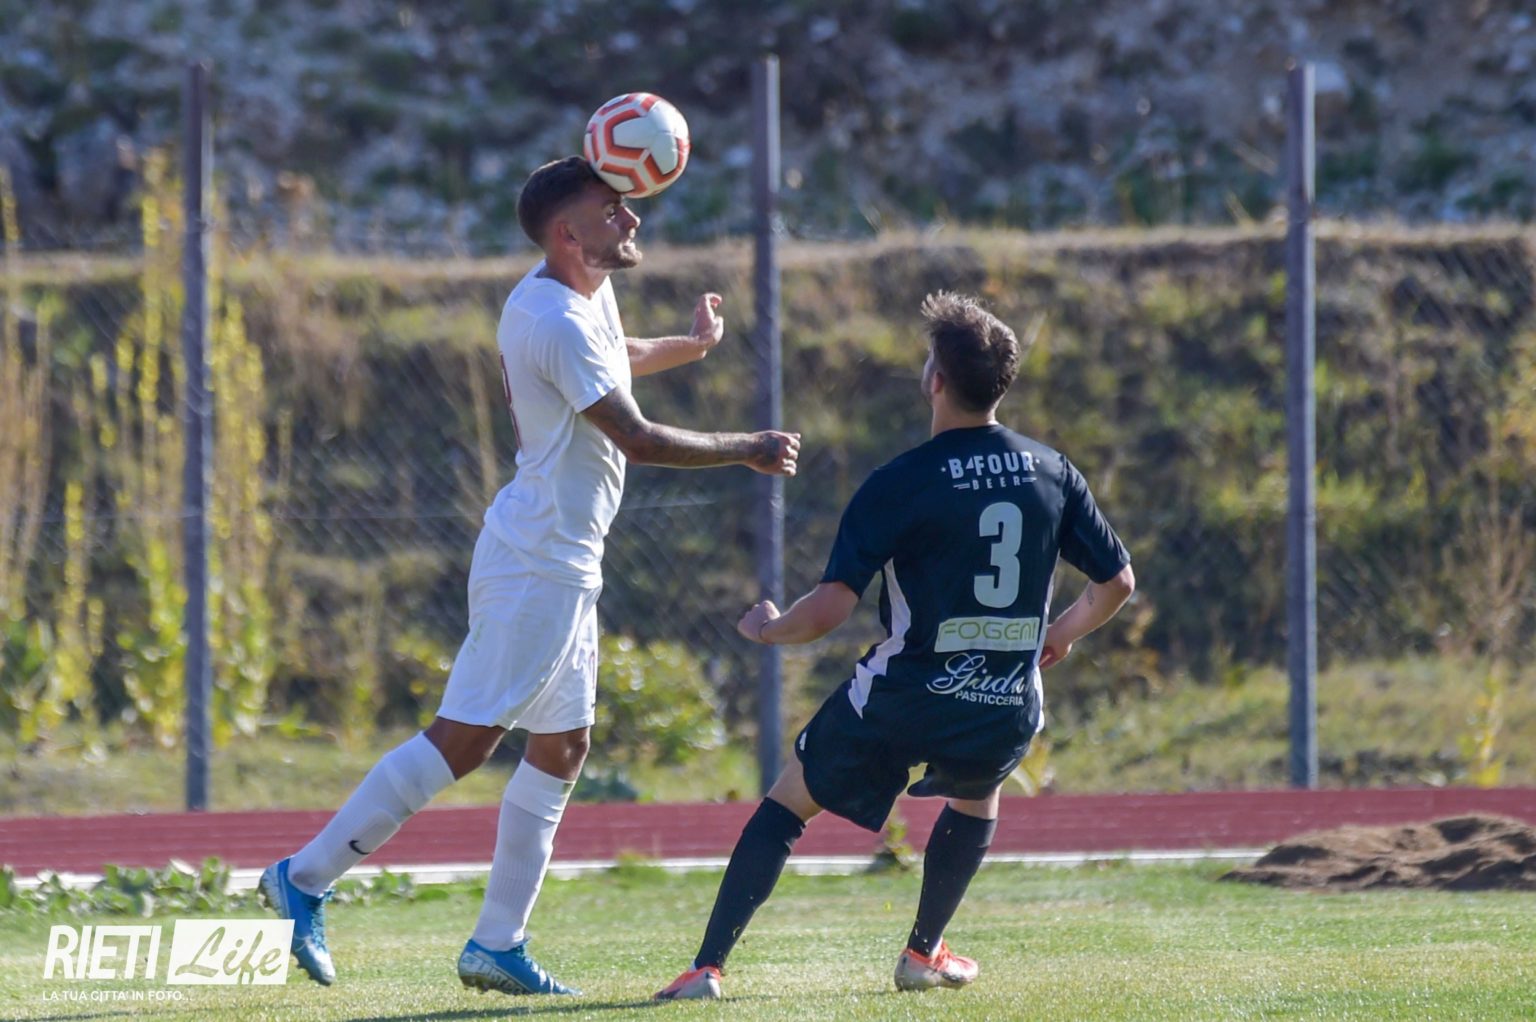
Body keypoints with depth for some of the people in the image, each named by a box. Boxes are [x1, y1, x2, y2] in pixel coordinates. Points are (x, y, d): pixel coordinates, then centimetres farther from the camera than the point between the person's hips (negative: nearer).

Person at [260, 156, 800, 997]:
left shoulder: (585, 293, 13)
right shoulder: (559, 322, -18)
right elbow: (636, 439, -20)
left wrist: (692, 344, 33)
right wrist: (748, 452, -11)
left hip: (563, 566, 11)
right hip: (536, 563, -11)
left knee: (560, 748, 9)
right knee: (463, 738, -12)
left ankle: (497, 945, 11)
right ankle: (306, 878, -11)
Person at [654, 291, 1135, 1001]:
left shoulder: (898, 484, -11)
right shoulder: (1052, 473, 3)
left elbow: (831, 608, -16)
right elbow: (1117, 582, 11)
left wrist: (766, 628, 4)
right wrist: (1059, 635, 30)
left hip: (905, 696, -3)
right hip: (1009, 706, 4)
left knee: (787, 804, 13)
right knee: (976, 796, 37)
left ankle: (707, 968, 3)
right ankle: (923, 954, 36)